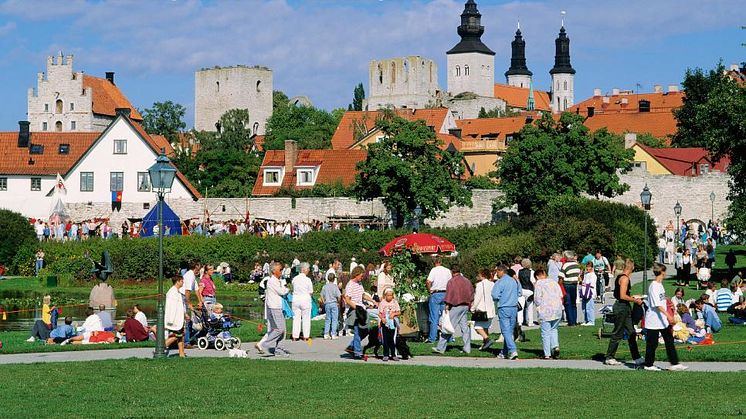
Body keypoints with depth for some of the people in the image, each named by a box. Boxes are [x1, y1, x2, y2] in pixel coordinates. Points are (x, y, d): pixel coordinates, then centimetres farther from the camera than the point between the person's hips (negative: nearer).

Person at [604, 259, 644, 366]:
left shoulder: (619, 277, 13)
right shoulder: (625, 278, -17)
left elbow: (616, 294, 19)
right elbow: (622, 296, -23)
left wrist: (631, 297, 19)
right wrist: (635, 300, -12)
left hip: (625, 308, 10)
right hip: (622, 307, -10)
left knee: (631, 333, 10)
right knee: (617, 334, -1)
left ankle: (637, 358, 12)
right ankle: (609, 358, 7)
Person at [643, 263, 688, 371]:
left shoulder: (660, 285, 12)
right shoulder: (654, 286, -18)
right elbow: (657, 305, -24)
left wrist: (668, 317, 25)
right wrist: (668, 315, -30)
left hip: (662, 320, 9)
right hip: (653, 320, -9)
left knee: (669, 340, 6)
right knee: (652, 343, 1)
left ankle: (674, 363, 7)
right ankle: (649, 365, 12)